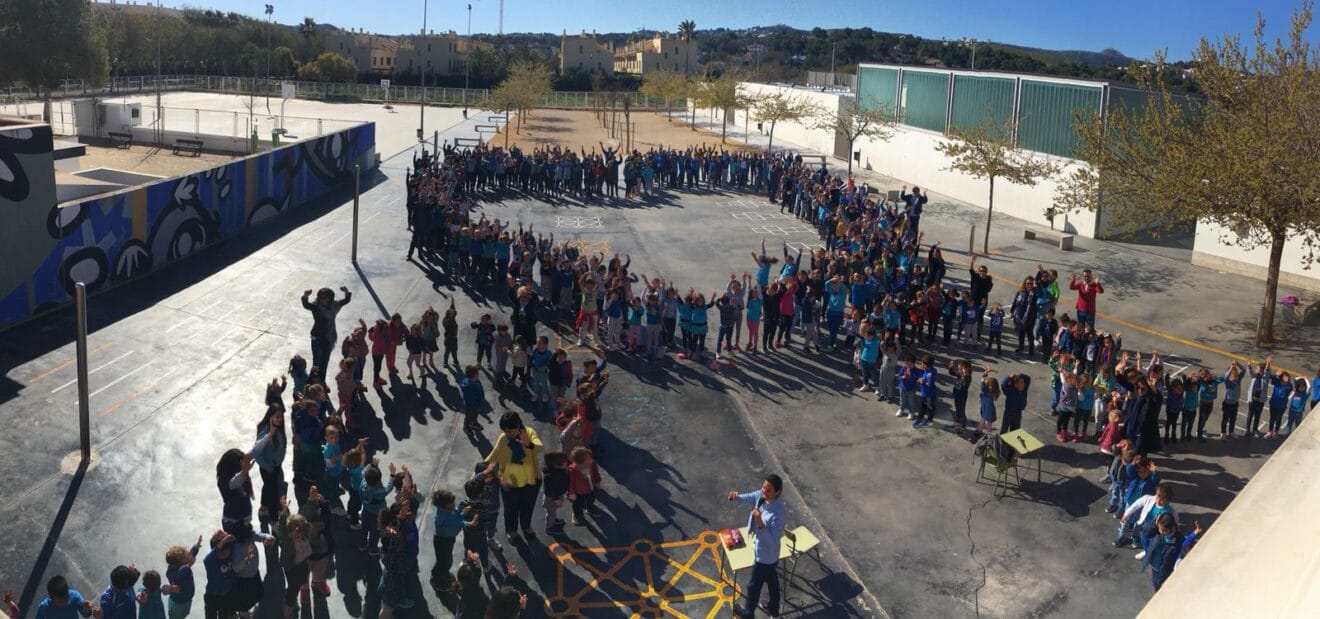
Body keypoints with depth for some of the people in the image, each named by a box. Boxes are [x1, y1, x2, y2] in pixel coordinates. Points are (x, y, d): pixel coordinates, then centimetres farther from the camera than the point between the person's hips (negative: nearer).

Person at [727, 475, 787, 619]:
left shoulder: (779, 513, -36)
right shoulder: (761, 496, -16)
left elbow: (772, 541, -33)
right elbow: (748, 497, 0)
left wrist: (760, 523, -44)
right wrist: (736, 497, -22)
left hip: (765, 555, -7)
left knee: (754, 585, 17)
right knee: (771, 580, 29)